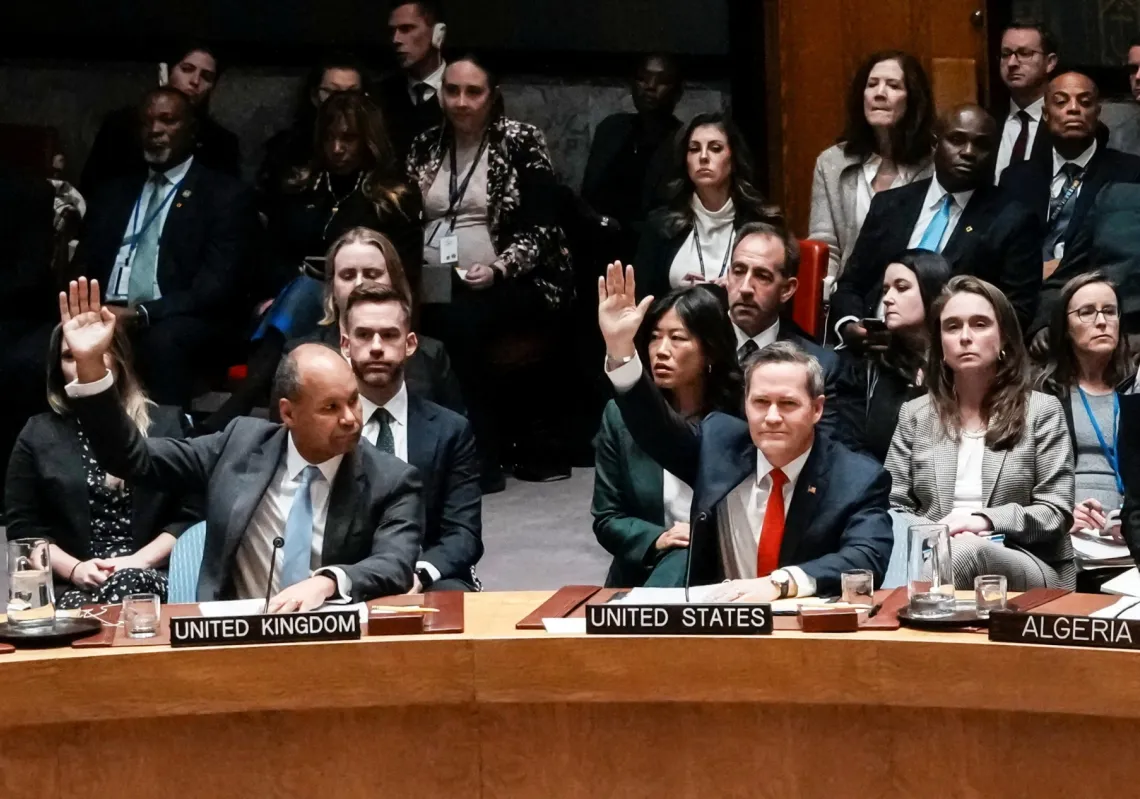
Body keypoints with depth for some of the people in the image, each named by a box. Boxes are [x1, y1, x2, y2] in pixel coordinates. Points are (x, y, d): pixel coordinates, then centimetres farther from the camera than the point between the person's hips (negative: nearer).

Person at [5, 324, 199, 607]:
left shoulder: (166, 423, 13)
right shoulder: (38, 434, 15)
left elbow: (191, 515, 7)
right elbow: (22, 529, 10)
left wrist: (140, 560, -10)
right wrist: (73, 569, -8)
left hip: (148, 577, 0)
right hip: (71, 586, 0)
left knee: (127, 584, -36)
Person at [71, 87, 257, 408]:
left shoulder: (226, 194, 6)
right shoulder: (114, 192, 23)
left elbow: (219, 285, -6)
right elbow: (83, 268, 17)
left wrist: (142, 314, -19)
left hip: (180, 326, -4)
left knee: (163, 340, -38)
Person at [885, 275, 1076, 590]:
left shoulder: (1042, 410, 10)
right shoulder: (914, 414, 17)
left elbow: (1056, 512, 2)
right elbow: (893, 508, 11)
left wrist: (986, 521, -15)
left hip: (1027, 567, -1)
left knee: (968, 551, -39)